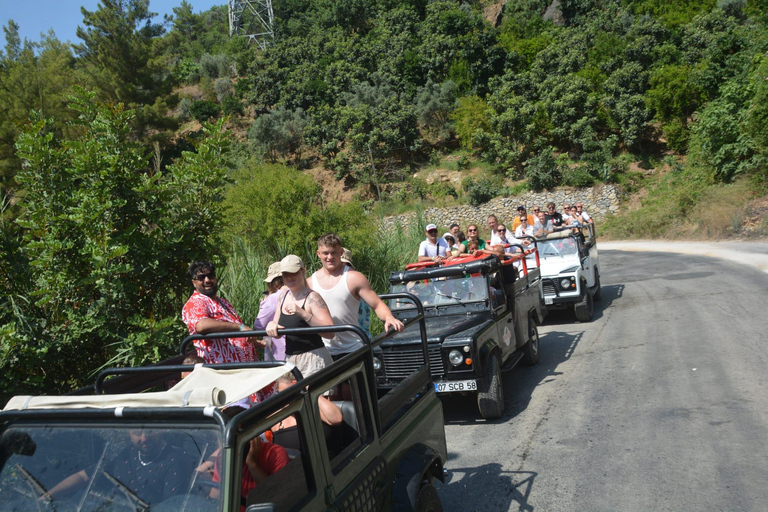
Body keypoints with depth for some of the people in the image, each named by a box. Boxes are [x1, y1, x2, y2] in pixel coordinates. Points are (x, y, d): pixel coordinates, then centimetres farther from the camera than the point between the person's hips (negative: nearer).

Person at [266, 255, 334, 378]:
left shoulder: (312, 297, -11)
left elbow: (330, 332, -22)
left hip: (313, 360, -7)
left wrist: (302, 313, -29)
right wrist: (271, 325, -6)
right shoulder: (283, 295, 11)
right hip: (289, 360, 7)